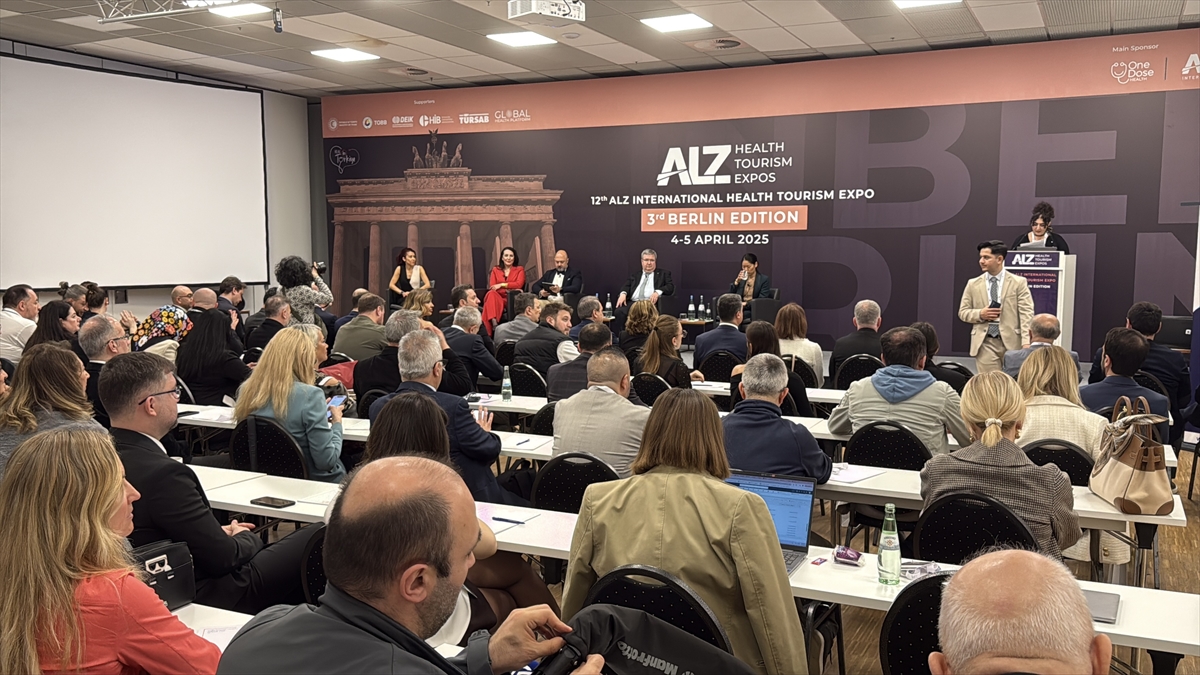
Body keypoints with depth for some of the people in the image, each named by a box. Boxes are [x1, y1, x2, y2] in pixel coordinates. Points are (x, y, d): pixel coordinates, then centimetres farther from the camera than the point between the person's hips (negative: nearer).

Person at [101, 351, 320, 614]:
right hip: (201, 596, -9)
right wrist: (246, 538, 0)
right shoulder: (163, 474, -29)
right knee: (314, 539, -2)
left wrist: (220, 533, 9)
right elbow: (223, 558, -21)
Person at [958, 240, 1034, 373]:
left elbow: (1026, 314, -3)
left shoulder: (1019, 282, 3)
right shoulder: (973, 284, 8)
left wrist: (1026, 343, -13)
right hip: (985, 343, 1)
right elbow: (963, 312, 11)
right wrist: (980, 314, -10)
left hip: (1012, 342, -1)